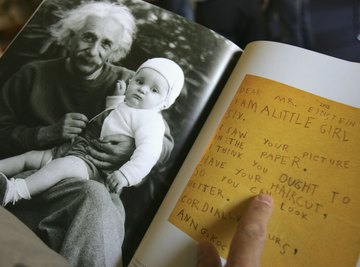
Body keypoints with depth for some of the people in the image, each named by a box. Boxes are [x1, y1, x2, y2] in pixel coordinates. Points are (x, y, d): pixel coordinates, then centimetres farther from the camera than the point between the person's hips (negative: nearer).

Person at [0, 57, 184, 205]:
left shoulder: (149, 119, -9)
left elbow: (149, 152, -24)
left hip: (94, 166, -10)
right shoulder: (124, 106, 21)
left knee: (62, 165, -37)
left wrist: (126, 174, -36)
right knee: (30, 156, 11)